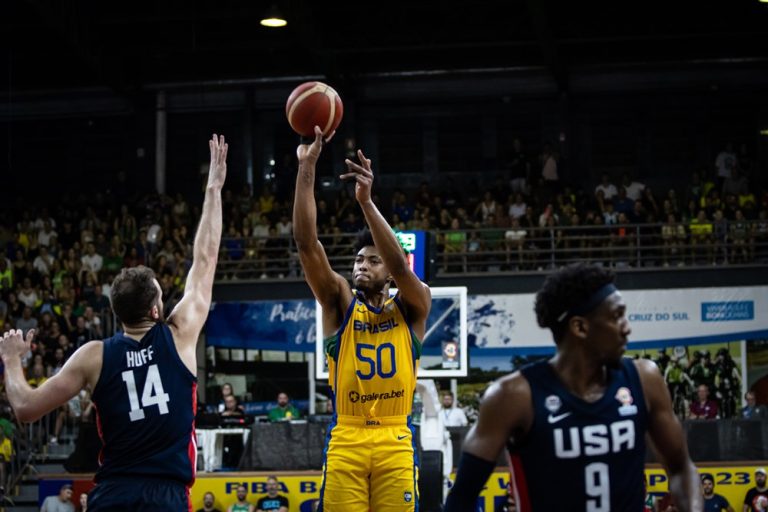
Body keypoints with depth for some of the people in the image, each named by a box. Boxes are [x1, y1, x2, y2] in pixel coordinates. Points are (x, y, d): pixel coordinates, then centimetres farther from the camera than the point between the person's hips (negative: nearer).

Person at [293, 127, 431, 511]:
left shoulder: (412, 307, 6)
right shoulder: (339, 302, 7)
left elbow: (400, 265, -16)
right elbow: (306, 243, -5)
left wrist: (366, 201, -27)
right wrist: (306, 169, -15)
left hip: (395, 440, -1)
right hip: (345, 439, 1)